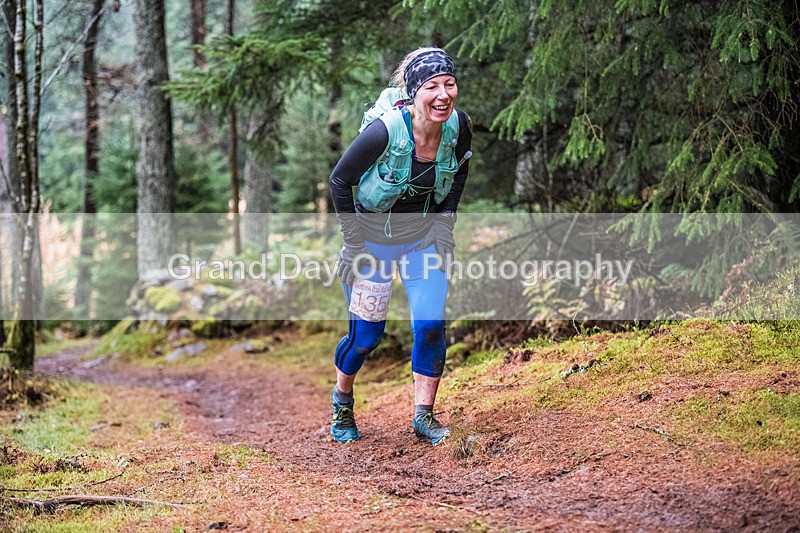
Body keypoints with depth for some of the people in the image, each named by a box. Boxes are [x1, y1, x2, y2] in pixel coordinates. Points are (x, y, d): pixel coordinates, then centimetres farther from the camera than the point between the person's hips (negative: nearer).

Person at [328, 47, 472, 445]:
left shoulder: (458, 126, -18)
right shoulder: (385, 131, -31)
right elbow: (339, 181, -16)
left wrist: (444, 221, 1)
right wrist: (354, 243, -13)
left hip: (423, 236, 3)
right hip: (373, 237, -3)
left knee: (431, 324, -9)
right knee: (366, 335, 4)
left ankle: (424, 417, 5)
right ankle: (342, 401, 32)